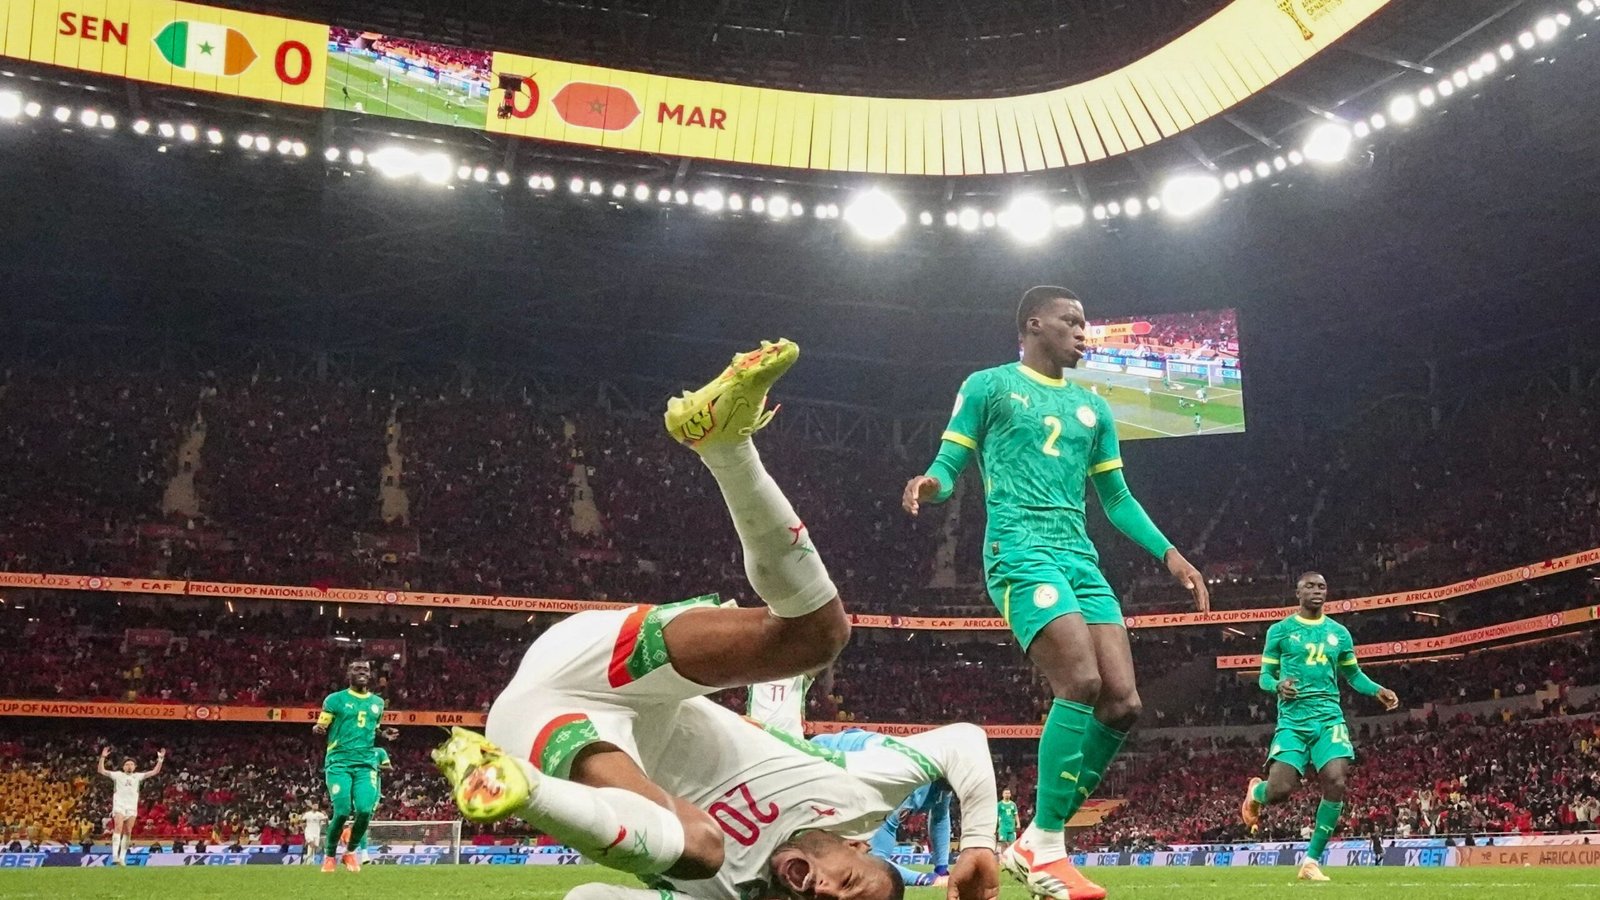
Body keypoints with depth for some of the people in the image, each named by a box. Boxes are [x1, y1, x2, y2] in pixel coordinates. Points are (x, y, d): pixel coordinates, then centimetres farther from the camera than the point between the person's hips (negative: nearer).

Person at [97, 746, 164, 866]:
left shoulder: (138, 776, 15)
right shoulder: (118, 775, 8)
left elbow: (155, 772, 11)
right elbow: (101, 770, -1)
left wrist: (160, 759, -1)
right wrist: (103, 757, -14)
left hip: (132, 807, 3)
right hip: (119, 806, -3)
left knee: (128, 832, 0)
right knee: (118, 829, -18)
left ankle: (122, 857, 4)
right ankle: (115, 855, -26)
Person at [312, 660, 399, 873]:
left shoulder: (377, 702, 15)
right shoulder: (335, 699, 2)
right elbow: (321, 726, 4)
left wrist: (385, 734, 5)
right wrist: (317, 729, -20)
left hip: (366, 763, 3)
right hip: (339, 762, -3)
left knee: (365, 810, -12)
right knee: (342, 811, -13)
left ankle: (351, 851, 14)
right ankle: (329, 855, 13)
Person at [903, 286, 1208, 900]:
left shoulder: (1092, 408, 23)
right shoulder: (988, 386, 7)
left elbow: (1116, 497, 25)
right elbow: (950, 464, 3)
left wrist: (1168, 553, 14)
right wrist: (929, 482, -21)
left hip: (1080, 558, 7)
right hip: (1022, 551, -7)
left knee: (1122, 703, -7)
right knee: (1081, 682, -25)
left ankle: (1033, 843, 4)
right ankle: (1045, 850, -14)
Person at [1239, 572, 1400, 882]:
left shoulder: (1339, 632, 13)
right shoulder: (1280, 630, 4)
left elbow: (1353, 674, 23)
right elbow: (1265, 676, 6)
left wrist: (1377, 690, 3)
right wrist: (1278, 685, -17)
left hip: (1330, 718, 3)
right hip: (1293, 720, -2)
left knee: (1335, 783, -18)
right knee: (1279, 790, -14)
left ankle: (1312, 861, -3)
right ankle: (1255, 792, 28)